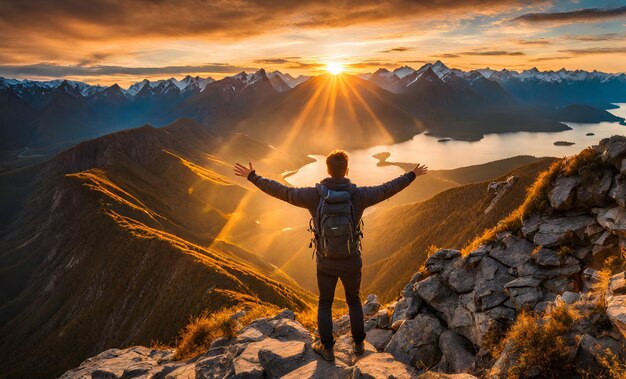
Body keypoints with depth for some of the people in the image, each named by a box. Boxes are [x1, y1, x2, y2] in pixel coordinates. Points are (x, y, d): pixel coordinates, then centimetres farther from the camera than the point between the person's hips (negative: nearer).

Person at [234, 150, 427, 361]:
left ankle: (326, 348, 34)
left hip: (326, 263, -1)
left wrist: (252, 177, 1)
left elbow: (281, 192, -12)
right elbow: (387, 190, -6)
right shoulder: (358, 195, -21)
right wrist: (412, 175, 12)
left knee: (325, 303, 23)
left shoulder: (314, 195, -22)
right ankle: (358, 343, 41)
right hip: (351, 262, 1)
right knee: (354, 300, 27)